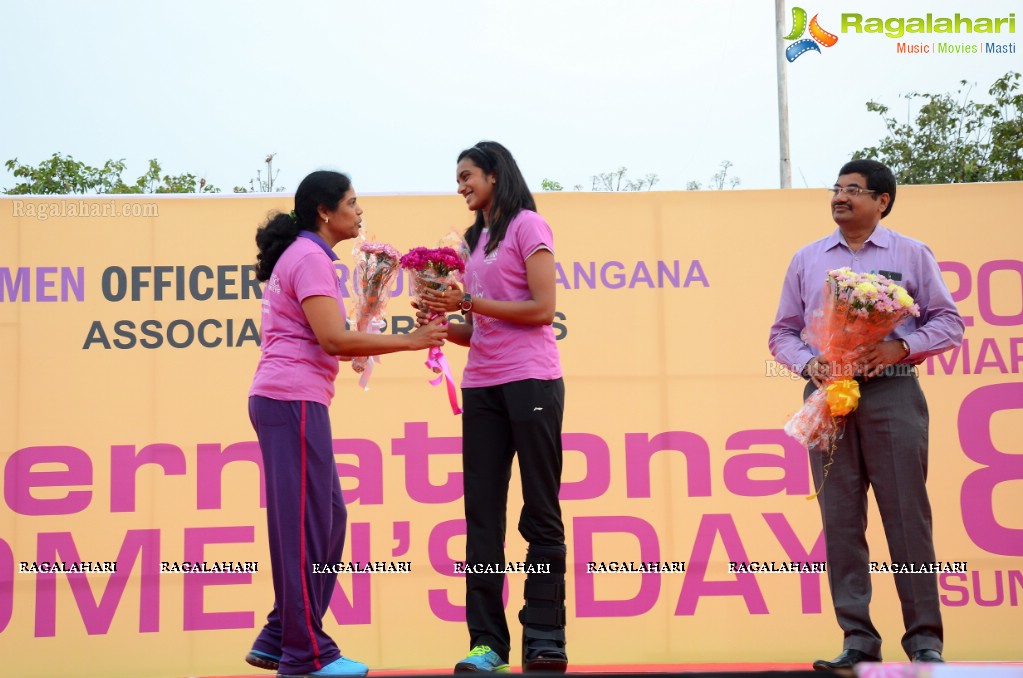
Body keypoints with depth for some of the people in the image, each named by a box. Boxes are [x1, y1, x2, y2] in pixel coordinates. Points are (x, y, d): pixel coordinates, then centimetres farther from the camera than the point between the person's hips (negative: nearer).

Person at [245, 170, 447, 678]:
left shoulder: (300, 256, 21)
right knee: (306, 522, -6)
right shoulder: (310, 259, -9)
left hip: (283, 400, 10)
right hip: (294, 400, -10)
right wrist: (410, 341, -14)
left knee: (327, 518, 12)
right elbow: (333, 338, -19)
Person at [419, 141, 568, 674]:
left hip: (530, 380, -7)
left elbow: (542, 309, -11)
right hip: (482, 386, 7)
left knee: (540, 511, -2)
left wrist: (469, 302, -11)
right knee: (481, 514, 1)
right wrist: (442, 323, -1)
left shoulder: (527, 226, 0)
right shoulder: (475, 240, 19)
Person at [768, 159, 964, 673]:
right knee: (840, 520, 0)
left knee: (907, 514, -5)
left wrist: (900, 347, -11)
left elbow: (949, 322, 5)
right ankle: (858, 639, 5)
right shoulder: (806, 260, 14)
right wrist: (808, 363, -5)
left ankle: (925, 637, 1)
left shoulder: (911, 255, 8)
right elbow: (782, 333, 15)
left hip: (891, 392, -2)